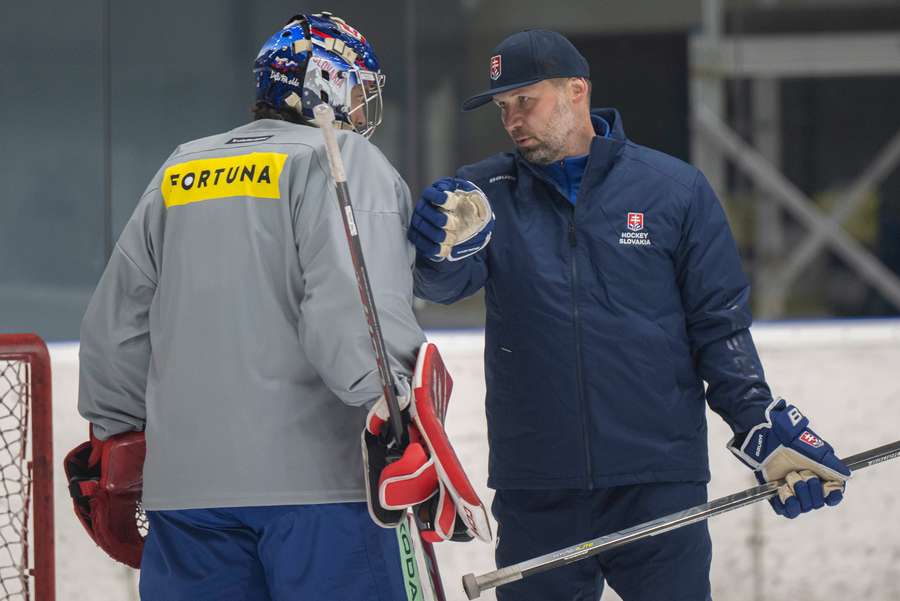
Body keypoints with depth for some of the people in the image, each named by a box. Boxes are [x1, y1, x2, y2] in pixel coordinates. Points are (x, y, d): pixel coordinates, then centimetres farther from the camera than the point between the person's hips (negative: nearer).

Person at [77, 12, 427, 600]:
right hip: (315, 480, -6)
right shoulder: (345, 163, -2)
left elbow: (117, 324, 20)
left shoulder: (178, 172, 17)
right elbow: (352, 306, -18)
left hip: (184, 485, 6)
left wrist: (115, 432, 30)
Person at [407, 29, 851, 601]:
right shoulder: (486, 193, 5)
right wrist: (447, 248, -36)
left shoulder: (676, 190, 2)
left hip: (659, 484, -1)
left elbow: (719, 328, 6)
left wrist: (764, 428, -3)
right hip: (535, 489, 2)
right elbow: (443, 284, -13)